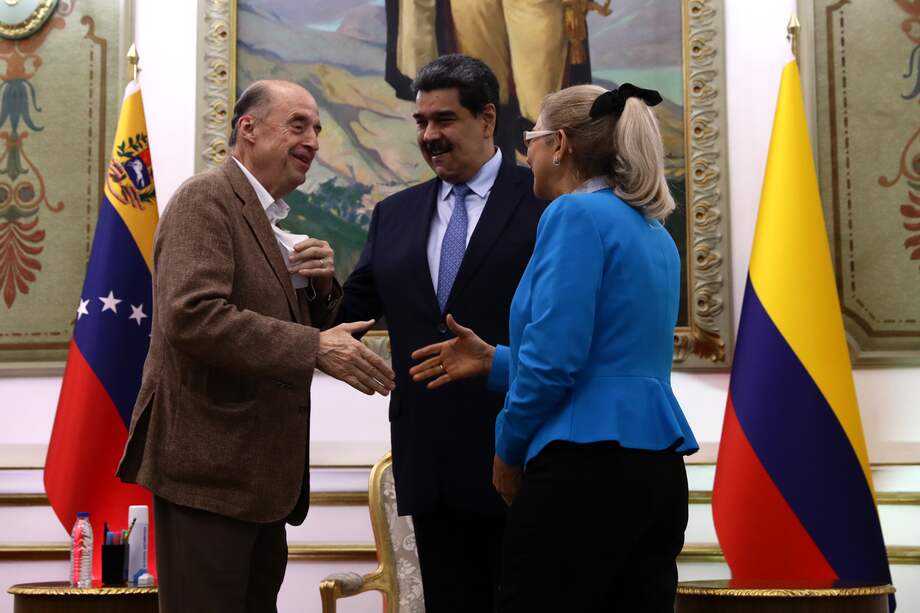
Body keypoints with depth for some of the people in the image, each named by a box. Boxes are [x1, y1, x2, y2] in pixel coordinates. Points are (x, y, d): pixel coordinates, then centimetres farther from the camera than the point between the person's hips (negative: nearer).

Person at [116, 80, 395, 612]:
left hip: (259, 477, 9)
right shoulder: (207, 199, -10)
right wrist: (314, 347, -26)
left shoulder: (270, 221, 18)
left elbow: (303, 330, 21)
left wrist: (323, 284, 0)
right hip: (208, 469, -9)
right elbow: (192, 315, -25)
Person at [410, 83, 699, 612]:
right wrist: (494, 360, 21)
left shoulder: (576, 213, -8)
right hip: (659, 470, 9)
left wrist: (509, 450, -1)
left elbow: (555, 358, -16)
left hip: (586, 469, -9)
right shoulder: (655, 234, 18)